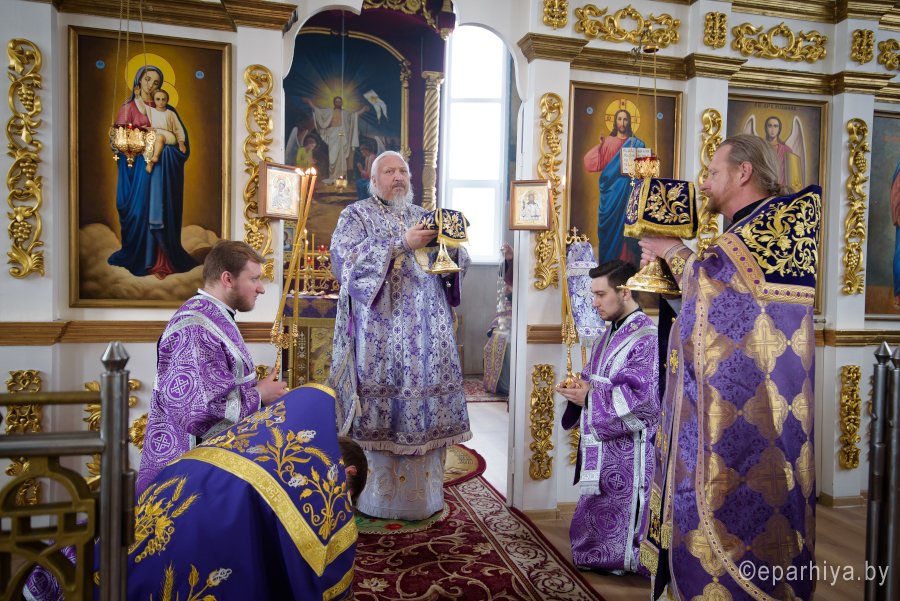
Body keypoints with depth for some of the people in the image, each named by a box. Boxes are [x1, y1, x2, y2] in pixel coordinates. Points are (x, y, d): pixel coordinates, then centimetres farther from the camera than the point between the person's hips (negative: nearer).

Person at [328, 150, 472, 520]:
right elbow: (344, 259, -12)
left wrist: (449, 244, -6)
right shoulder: (356, 215, 6)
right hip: (382, 333, -4)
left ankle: (423, 494, 16)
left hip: (427, 333, 4)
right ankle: (380, 499, 9)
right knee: (383, 412, -5)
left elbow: (456, 262, 17)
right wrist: (401, 244, -17)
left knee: (426, 408, 3)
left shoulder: (425, 216, 20)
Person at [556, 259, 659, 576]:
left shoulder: (647, 338, -16)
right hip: (600, 447, 9)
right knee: (593, 523, 18)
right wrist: (581, 386, -2)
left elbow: (641, 399, -21)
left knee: (620, 526, 3)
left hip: (627, 450, -9)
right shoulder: (608, 336, 13)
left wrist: (588, 398, -20)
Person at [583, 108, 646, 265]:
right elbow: (593, 164, -2)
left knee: (627, 223, -2)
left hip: (628, 191, 1)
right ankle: (609, 262, 5)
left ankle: (627, 261, 2)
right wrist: (599, 146, -13)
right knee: (610, 224, -1)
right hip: (611, 191, 0)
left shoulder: (636, 144, 11)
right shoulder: (607, 142, 7)